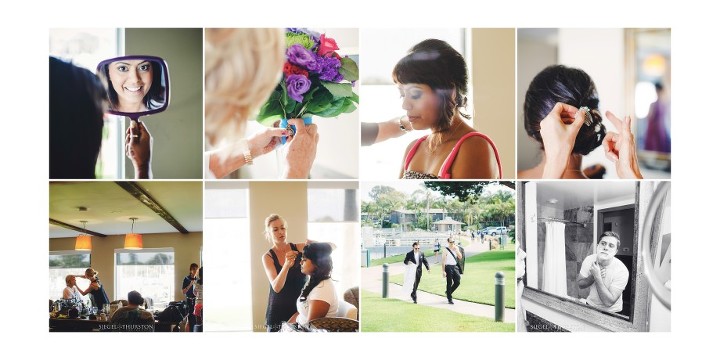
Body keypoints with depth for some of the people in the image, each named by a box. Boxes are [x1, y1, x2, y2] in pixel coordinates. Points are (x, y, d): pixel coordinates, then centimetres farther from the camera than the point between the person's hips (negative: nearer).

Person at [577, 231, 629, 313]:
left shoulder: (621, 271, -19)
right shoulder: (589, 260, -6)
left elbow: (609, 302, -20)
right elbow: (580, 284, 4)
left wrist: (598, 277, -26)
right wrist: (592, 277, -15)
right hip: (590, 305, 5)